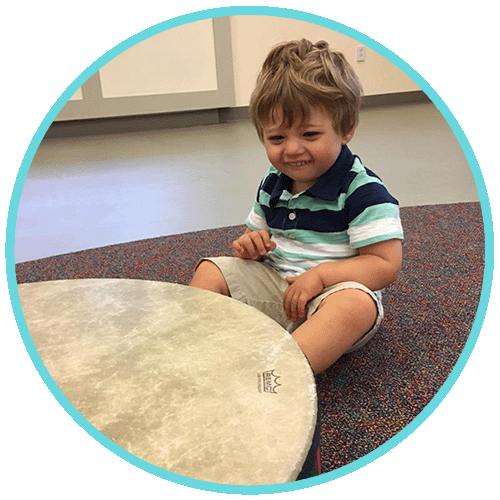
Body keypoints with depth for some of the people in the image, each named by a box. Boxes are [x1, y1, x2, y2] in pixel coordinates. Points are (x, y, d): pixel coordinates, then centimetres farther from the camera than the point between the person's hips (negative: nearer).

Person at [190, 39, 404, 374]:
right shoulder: (272, 185, 5)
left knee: (357, 304, -40)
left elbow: (387, 265, -19)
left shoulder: (363, 191, -15)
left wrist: (321, 274, -28)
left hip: (333, 293, -6)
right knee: (210, 269, 0)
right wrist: (252, 243, -5)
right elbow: (260, 231, 21)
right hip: (273, 285, 7)